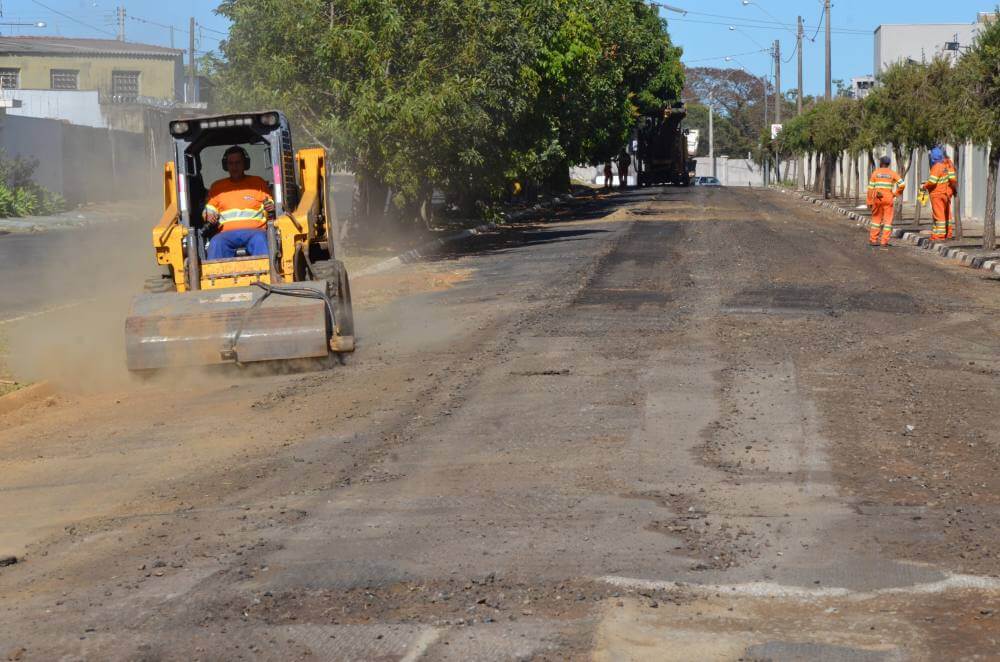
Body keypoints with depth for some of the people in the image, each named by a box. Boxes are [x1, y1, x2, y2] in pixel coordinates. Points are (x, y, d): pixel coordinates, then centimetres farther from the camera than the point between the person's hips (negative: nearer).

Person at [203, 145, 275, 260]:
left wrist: (270, 207, -9)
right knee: (216, 243, -33)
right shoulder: (217, 187, 25)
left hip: (255, 230, -1)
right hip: (227, 233, 1)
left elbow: (270, 206, 17)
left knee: (259, 240, -37)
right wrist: (209, 217, 0)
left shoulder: (258, 183, 20)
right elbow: (208, 210, 24)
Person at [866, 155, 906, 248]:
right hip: (888, 199, -1)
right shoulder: (892, 173, 3)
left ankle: (873, 240, 7)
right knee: (887, 220, 4)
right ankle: (884, 241, -2)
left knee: (876, 219, 11)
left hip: (877, 199, 1)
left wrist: (869, 202, 1)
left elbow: (871, 188, -1)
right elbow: (902, 184, -8)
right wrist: (896, 194, 4)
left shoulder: (875, 173, 3)